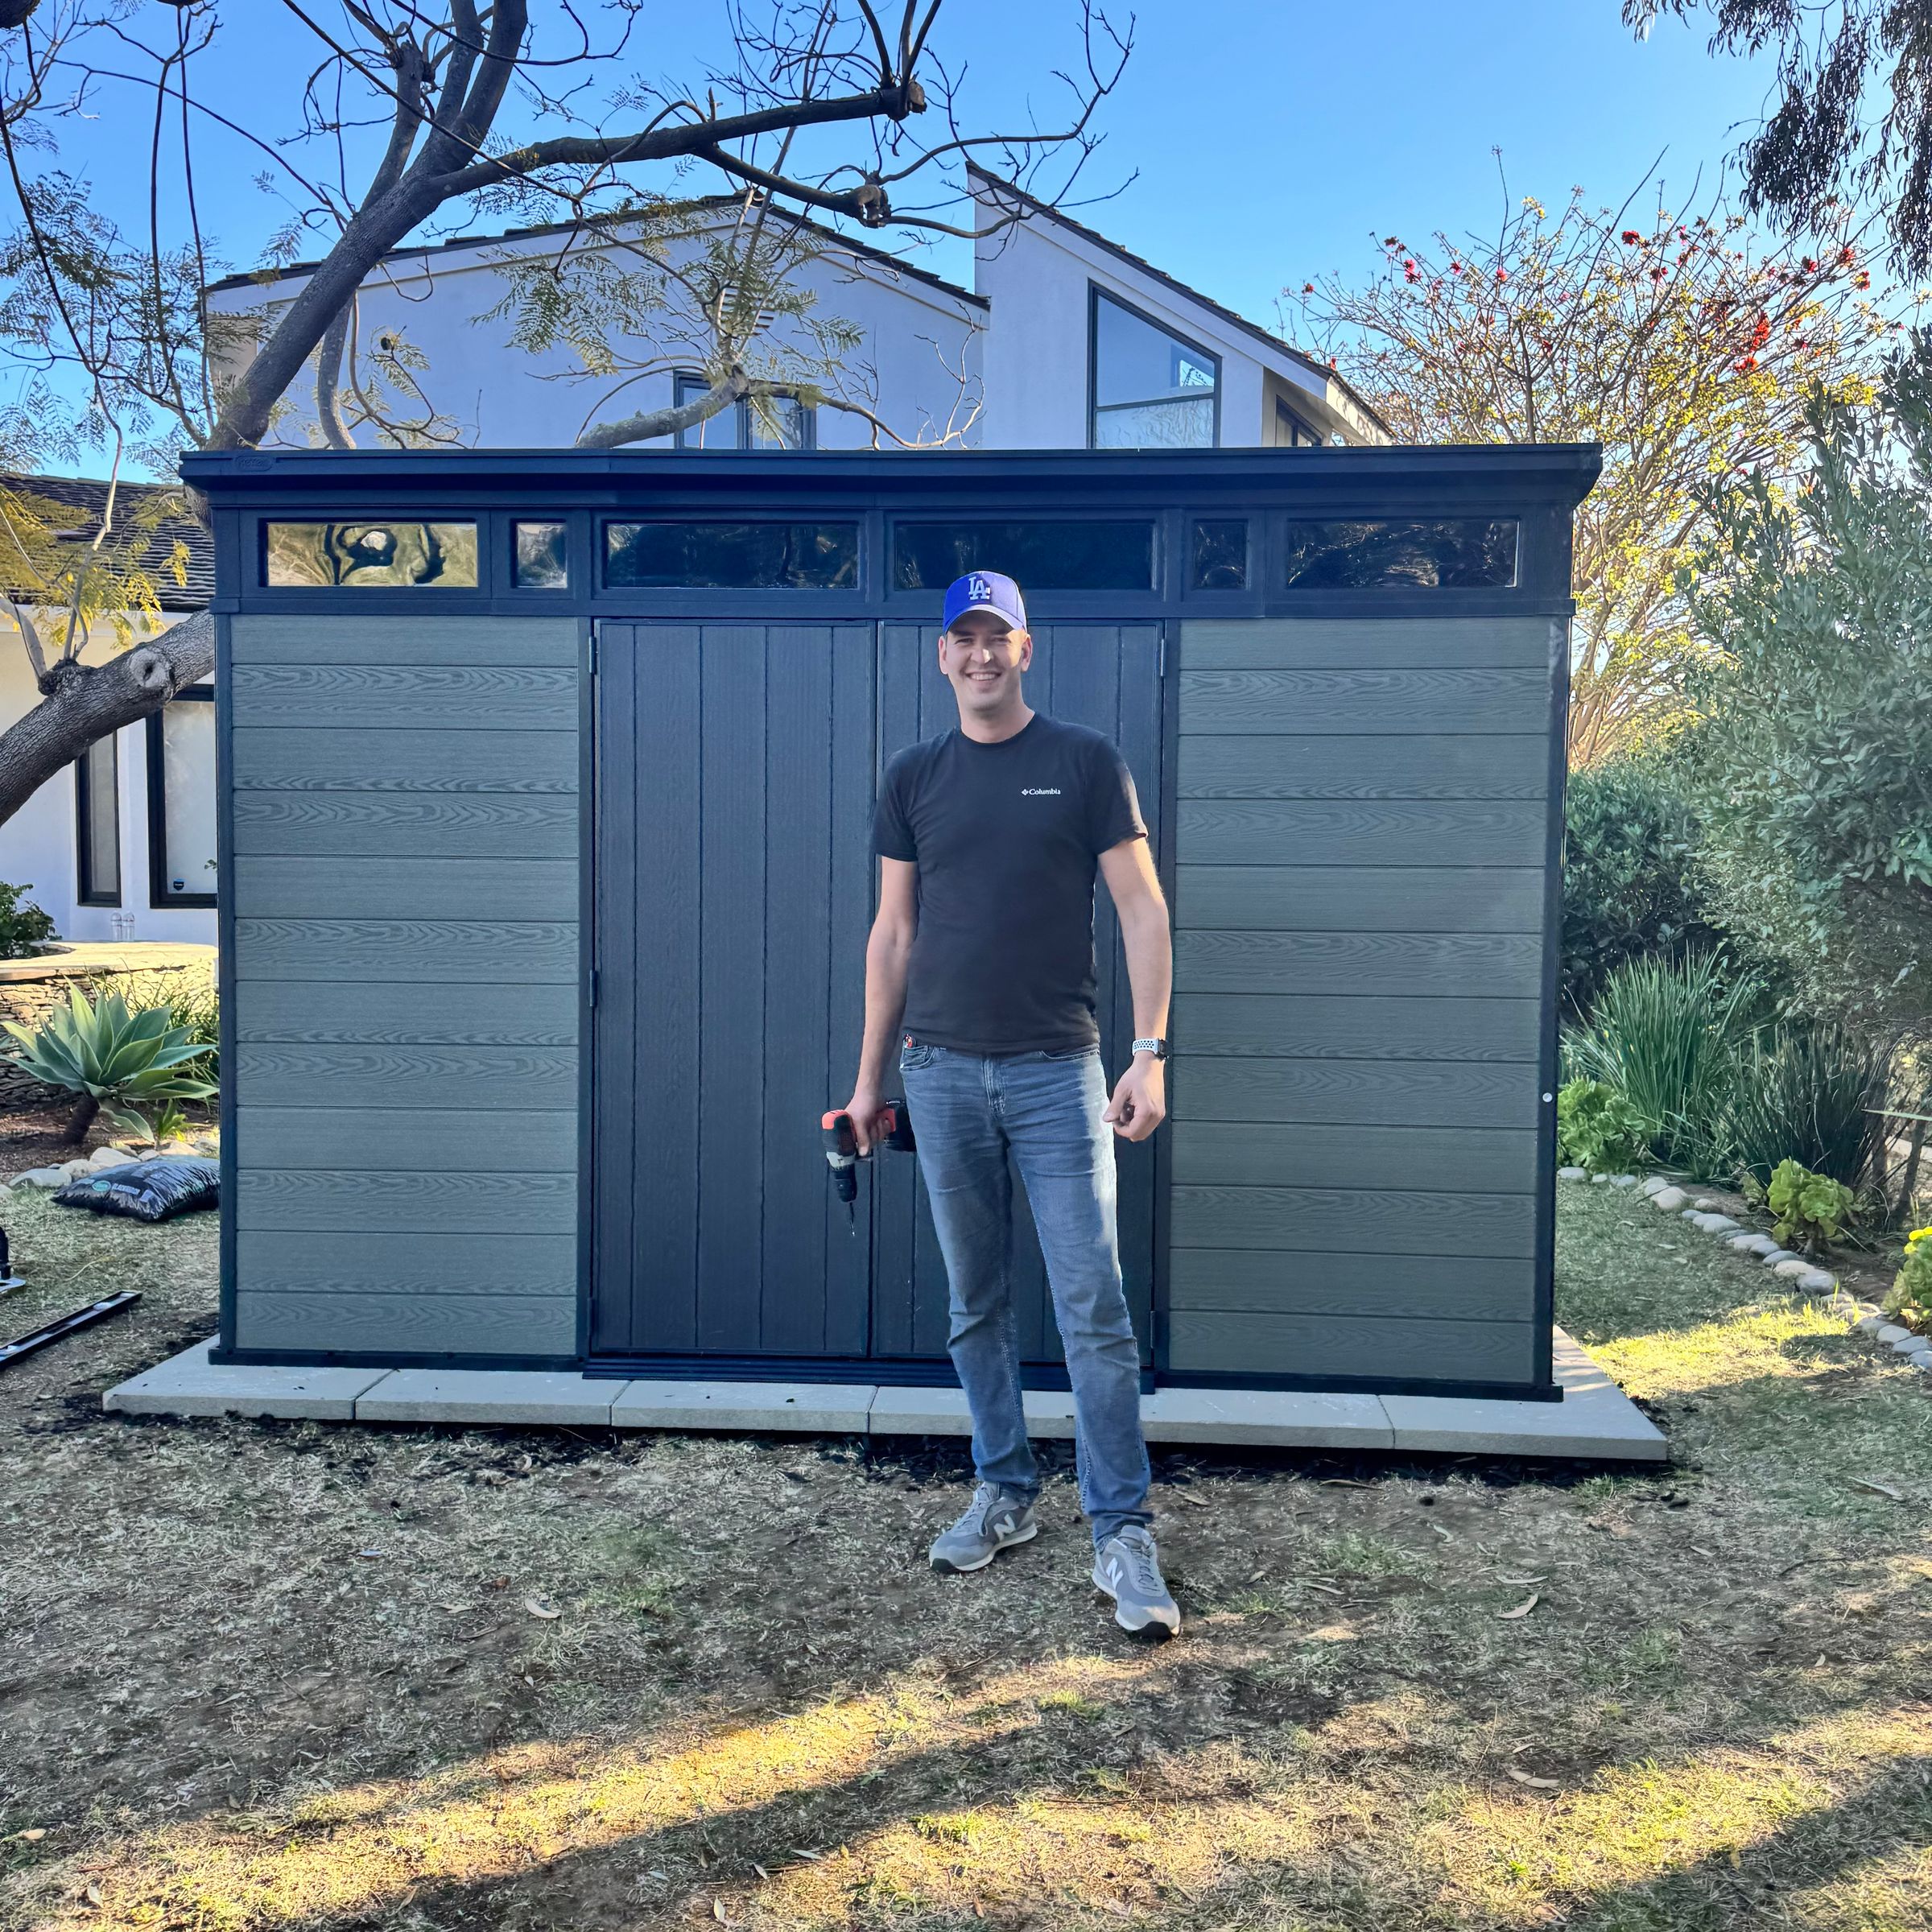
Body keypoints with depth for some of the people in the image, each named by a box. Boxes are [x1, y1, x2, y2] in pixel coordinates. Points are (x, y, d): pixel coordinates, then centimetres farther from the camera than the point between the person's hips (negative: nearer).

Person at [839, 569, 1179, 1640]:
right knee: (974, 1305, 11)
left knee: (1094, 1310, -3)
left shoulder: (1085, 761, 2)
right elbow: (893, 931, 12)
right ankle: (1003, 1495, 27)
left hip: (1056, 1068, -3)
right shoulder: (913, 777, 10)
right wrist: (868, 1076, 10)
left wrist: (1150, 1052, -10)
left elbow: (1141, 911, -1)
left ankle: (1122, 1534, 6)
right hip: (942, 1071, 3)